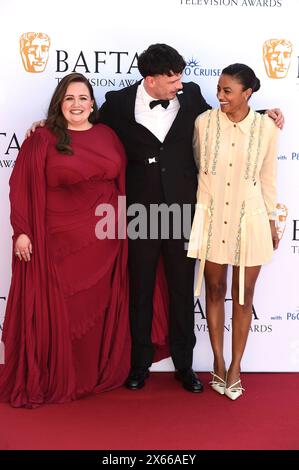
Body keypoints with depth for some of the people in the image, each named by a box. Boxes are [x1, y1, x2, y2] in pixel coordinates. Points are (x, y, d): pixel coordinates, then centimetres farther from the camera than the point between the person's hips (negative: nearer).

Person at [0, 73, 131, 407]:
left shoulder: (107, 136, 9)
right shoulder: (42, 140, -3)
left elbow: (122, 182, 11)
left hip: (104, 241, 4)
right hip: (59, 242, -4)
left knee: (99, 307, 13)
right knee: (58, 310, 4)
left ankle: (99, 372, 29)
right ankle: (55, 379, 19)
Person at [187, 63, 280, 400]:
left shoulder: (266, 127, -6)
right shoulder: (204, 122, -6)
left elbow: (267, 178, 4)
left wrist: (271, 221, 9)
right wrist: (197, 204, 10)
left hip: (249, 220, 0)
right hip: (211, 218, 1)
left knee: (244, 295, 8)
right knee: (214, 290, 12)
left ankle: (235, 366, 24)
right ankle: (218, 362, 28)